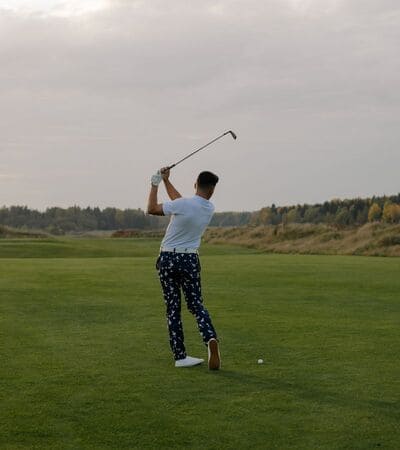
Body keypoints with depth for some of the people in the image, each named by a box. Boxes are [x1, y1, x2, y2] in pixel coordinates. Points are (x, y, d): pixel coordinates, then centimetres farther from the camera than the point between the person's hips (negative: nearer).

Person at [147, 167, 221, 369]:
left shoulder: (182, 205, -17)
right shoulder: (210, 209, 0)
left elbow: (151, 209, -6)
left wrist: (155, 184, 5)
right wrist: (166, 181, 19)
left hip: (167, 260, -2)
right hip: (190, 260, 2)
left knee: (173, 308, 4)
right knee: (196, 304, 11)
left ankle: (180, 356, 4)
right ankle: (211, 338, -17)